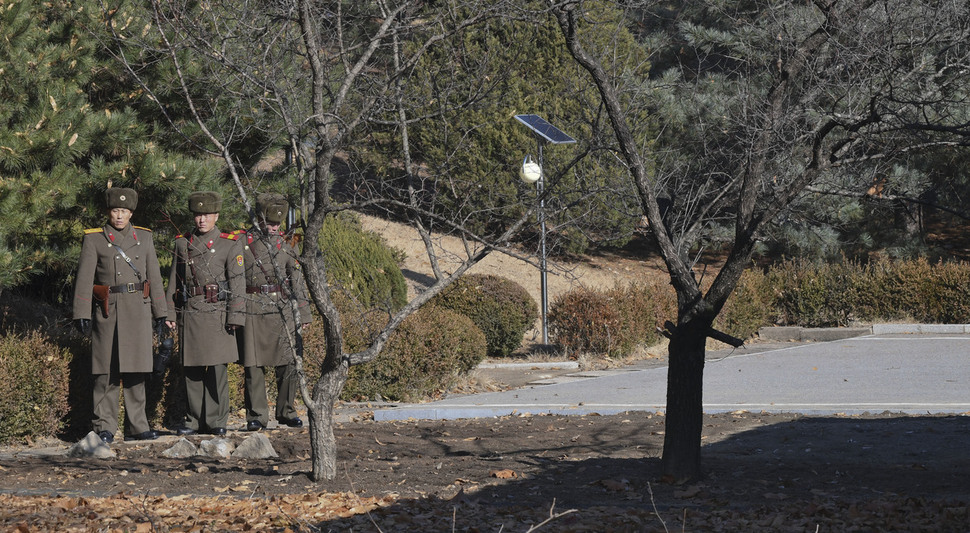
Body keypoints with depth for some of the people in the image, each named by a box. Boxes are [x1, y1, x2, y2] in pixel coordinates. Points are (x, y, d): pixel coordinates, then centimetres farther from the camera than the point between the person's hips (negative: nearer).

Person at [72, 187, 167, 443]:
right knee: (107, 373, -3)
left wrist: (160, 313, 10)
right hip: (108, 310, -3)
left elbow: (154, 276, 13)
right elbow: (84, 278, -3)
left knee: (136, 373, 4)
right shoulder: (94, 239, 1)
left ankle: (137, 427, 10)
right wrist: (82, 314, -10)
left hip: (138, 309, 3)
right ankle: (104, 428, 1)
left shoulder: (144, 237, 11)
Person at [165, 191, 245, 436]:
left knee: (217, 368, -4)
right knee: (192, 369, 5)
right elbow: (174, 280, 14)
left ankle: (216, 421, 3)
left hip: (217, 312, -3)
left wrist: (236, 316, -10)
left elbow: (237, 282, -3)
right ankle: (194, 420, 12)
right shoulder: (183, 243, 11)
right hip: (189, 312, 3)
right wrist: (170, 313, 8)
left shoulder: (230, 244, 1)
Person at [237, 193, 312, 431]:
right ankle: (256, 416, 5)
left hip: (282, 311, 2)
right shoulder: (242, 242, 3)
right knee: (253, 366, -2)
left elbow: (297, 281, 12)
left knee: (289, 364, -1)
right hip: (253, 311, -2)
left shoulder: (285, 245, 11)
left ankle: (287, 412, 12)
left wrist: (303, 313, 7)